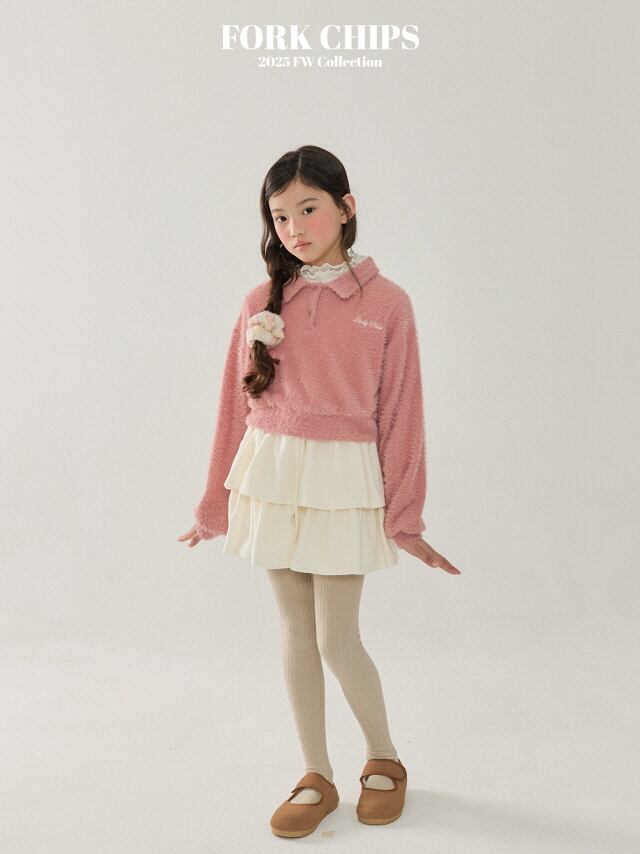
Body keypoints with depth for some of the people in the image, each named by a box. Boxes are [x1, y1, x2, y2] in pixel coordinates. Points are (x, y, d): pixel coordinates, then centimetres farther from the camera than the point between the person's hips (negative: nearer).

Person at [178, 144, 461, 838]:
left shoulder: (387, 304, -4)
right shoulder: (262, 303, 2)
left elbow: (399, 414, -2)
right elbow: (238, 406, 7)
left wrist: (403, 518, -1)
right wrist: (215, 505, 11)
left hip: (344, 480, -3)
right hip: (270, 475, 3)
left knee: (337, 640, 0)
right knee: (296, 632, 11)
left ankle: (383, 757, 28)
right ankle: (316, 778, 27)